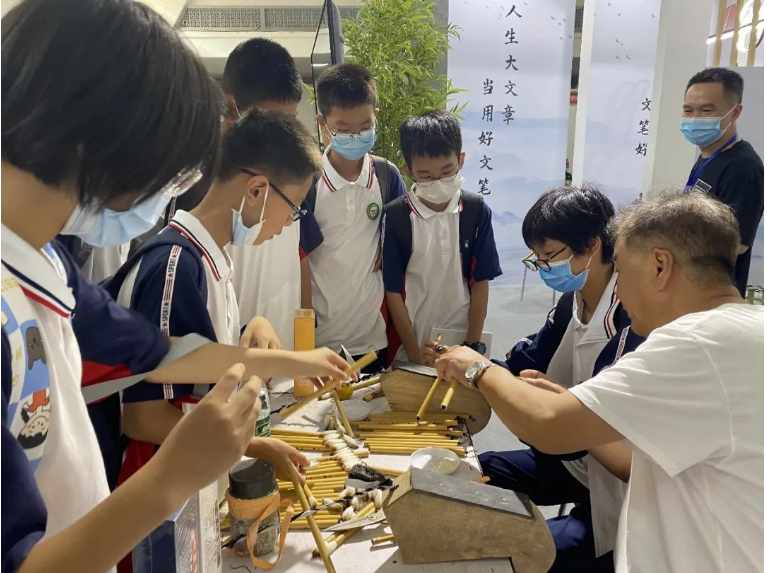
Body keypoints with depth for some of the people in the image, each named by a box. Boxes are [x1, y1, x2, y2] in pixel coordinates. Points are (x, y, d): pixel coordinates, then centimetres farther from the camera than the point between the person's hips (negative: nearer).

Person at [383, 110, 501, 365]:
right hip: (410, 341, -1)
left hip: (461, 338, 2)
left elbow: (480, 282, -2)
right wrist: (414, 353, -8)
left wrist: (472, 345, -3)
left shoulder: (477, 210, -7)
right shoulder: (395, 216, -13)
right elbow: (393, 290, -8)